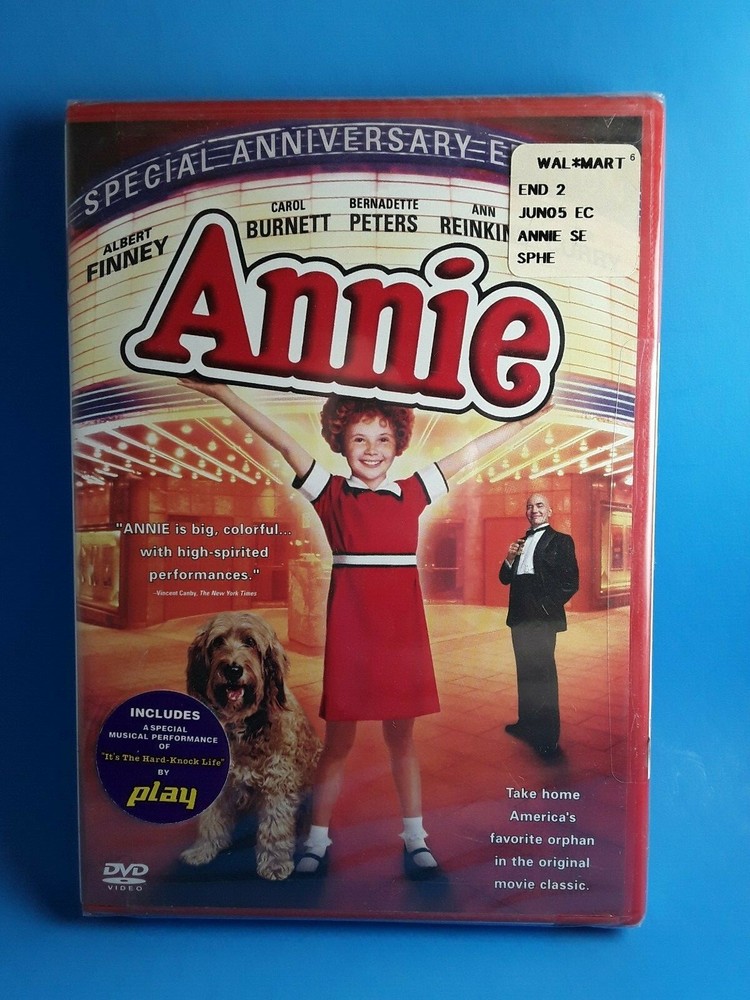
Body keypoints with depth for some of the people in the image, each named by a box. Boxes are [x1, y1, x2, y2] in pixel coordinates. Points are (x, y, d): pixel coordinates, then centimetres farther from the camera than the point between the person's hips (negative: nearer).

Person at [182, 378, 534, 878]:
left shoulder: (414, 492, 6)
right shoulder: (331, 493, 1)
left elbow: (470, 452, 9)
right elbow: (285, 443, -3)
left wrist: (527, 417, 14)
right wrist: (221, 392, -3)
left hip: (402, 631, 2)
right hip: (350, 631, -1)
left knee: (402, 736, 15)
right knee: (338, 739, 10)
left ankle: (415, 840, 29)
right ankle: (318, 841, 27)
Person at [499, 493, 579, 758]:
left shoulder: (560, 541, -3)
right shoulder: (520, 543, 17)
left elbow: (570, 582, -9)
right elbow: (505, 579, 15)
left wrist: (549, 607, -14)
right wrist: (510, 558, -3)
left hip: (543, 618, -7)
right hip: (520, 617, 7)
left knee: (543, 673, -3)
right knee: (525, 672, 16)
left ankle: (548, 736, 5)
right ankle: (526, 723, 29)